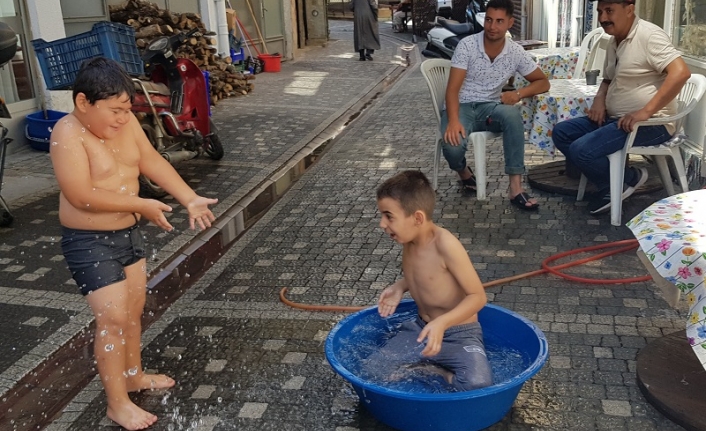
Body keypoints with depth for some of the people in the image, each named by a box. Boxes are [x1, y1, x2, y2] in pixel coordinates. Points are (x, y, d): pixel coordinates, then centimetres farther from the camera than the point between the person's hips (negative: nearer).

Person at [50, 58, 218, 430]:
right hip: (89, 242, -8)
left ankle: (133, 374, 39)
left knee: (133, 309, 19)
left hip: (128, 232, 8)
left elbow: (153, 163, 3)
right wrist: (142, 205, -24)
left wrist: (190, 199, -8)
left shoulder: (125, 122, -1)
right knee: (113, 318, -4)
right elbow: (81, 195, -29)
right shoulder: (68, 134, -23)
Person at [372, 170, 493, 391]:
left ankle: (433, 373, -5)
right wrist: (400, 287, -1)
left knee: (478, 384, -32)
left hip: (459, 334, -6)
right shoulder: (409, 240, -2)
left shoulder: (445, 245, -24)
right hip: (421, 328, 6)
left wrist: (441, 323, -33)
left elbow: (478, 296, -21)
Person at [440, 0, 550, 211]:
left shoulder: (516, 52, -2)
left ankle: (516, 188, -31)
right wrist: (453, 120, -35)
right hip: (461, 106, -2)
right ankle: (463, 170, 7)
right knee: (453, 145, -34)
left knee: (512, 114, -34)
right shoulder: (467, 45, -12)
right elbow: (453, 88, -17)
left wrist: (519, 93, -14)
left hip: (489, 107, 2)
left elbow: (543, 82, 7)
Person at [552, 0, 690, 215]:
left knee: (581, 149, -25)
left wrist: (646, 111, -30)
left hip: (650, 123, -10)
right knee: (560, 133, 4)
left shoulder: (648, 35, -15)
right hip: (615, 118, 10)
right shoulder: (614, 41, 13)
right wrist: (599, 100, 6)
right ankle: (609, 182, 2)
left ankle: (627, 179, 1)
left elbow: (681, 73, -28)